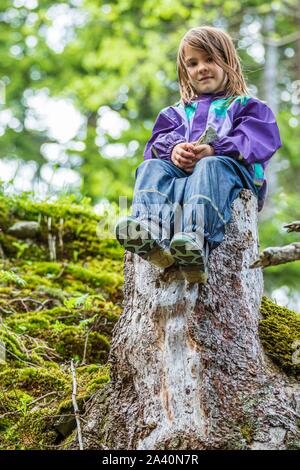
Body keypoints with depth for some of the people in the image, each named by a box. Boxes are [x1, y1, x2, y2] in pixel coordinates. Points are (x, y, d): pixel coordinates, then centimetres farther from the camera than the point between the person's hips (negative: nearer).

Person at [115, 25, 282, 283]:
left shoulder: (247, 106, 23)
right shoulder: (178, 112, 34)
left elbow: (253, 141, 2)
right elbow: (159, 140, 15)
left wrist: (214, 150, -17)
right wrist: (173, 148, -11)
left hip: (230, 167, -4)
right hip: (180, 168, 4)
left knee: (210, 167, -38)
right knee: (152, 167, -26)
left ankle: (197, 240, -63)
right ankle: (152, 234, -56)